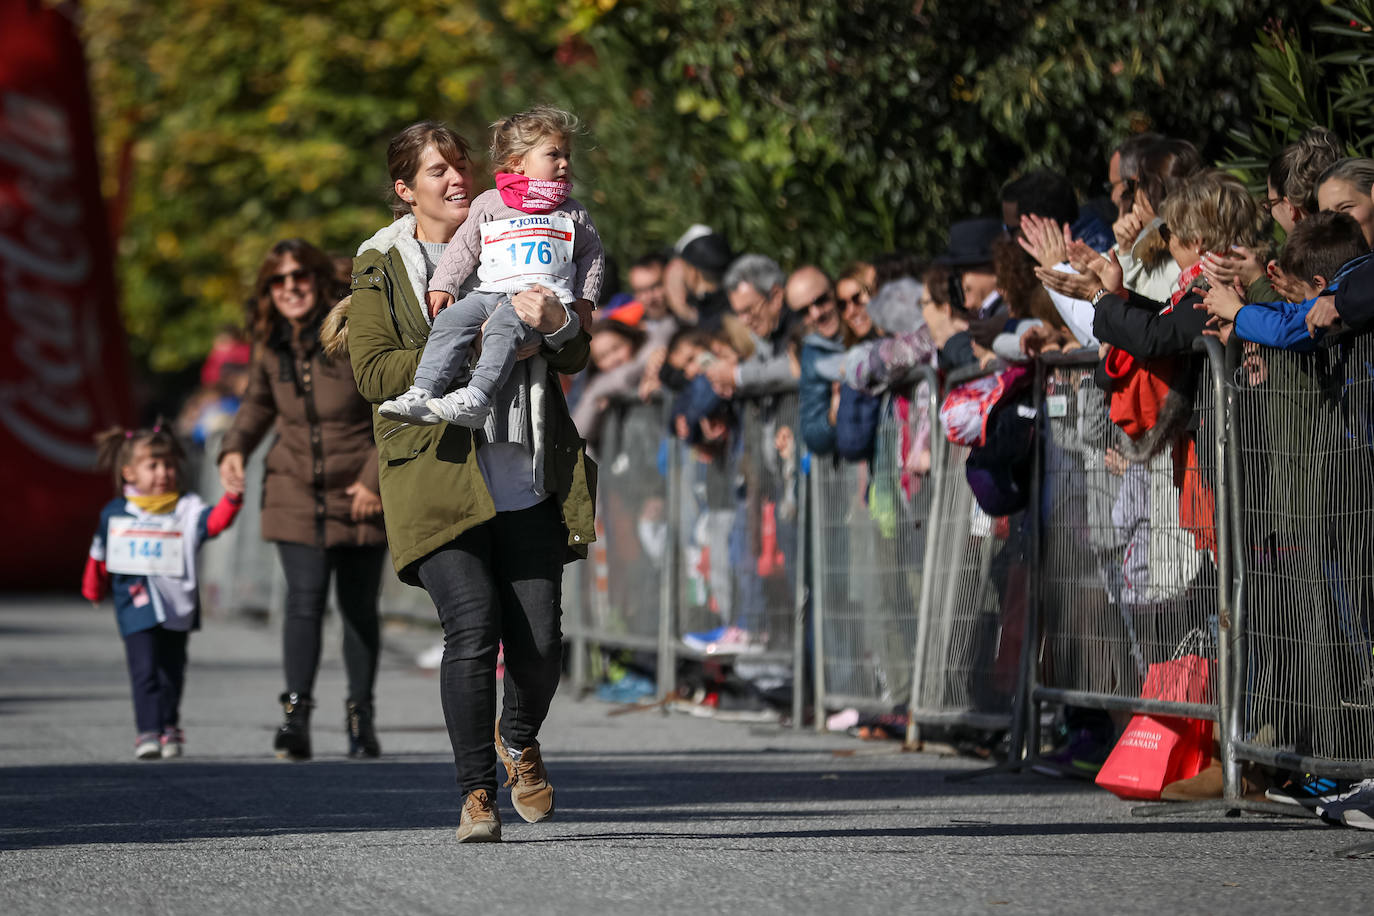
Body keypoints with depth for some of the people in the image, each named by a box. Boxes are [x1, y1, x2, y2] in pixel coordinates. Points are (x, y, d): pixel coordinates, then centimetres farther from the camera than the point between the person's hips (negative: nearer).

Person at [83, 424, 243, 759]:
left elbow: (213, 521, -18)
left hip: (177, 605, 1)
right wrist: (92, 590, 28)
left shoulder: (186, 509, 1)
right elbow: (100, 556, 19)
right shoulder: (114, 514, 6)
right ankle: (148, 731, -15)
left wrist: (231, 499, -36)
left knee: (171, 671, 10)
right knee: (144, 670, -11)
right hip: (136, 605, -1)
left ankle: (169, 729, 24)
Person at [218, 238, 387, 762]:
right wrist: (235, 448, 3)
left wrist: (376, 478, -14)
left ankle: (360, 715, 21)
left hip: (361, 493, -2)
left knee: (358, 607, 6)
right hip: (296, 493, 2)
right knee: (304, 601, -12)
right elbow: (259, 401, 21)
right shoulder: (272, 347, 2)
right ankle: (295, 714, -18)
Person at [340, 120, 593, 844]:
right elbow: (374, 373, -5)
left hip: (527, 471, 3)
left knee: (540, 639, -4)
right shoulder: (381, 268, 7)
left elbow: (575, 361, 13)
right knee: (473, 627, -16)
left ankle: (520, 740, 29)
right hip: (439, 471, -3)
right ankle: (476, 792, 0)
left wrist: (555, 324, -10)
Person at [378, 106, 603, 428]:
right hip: (487, 292, 3)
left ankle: (476, 398, -48)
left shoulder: (572, 213, 17)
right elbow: (464, 248, 15)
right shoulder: (488, 204, 16)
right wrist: (442, 286, 3)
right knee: (450, 319, -25)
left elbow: (593, 254, 25)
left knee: (502, 326, -34)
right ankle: (422, 393, -32)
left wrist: (585, 299, 13)